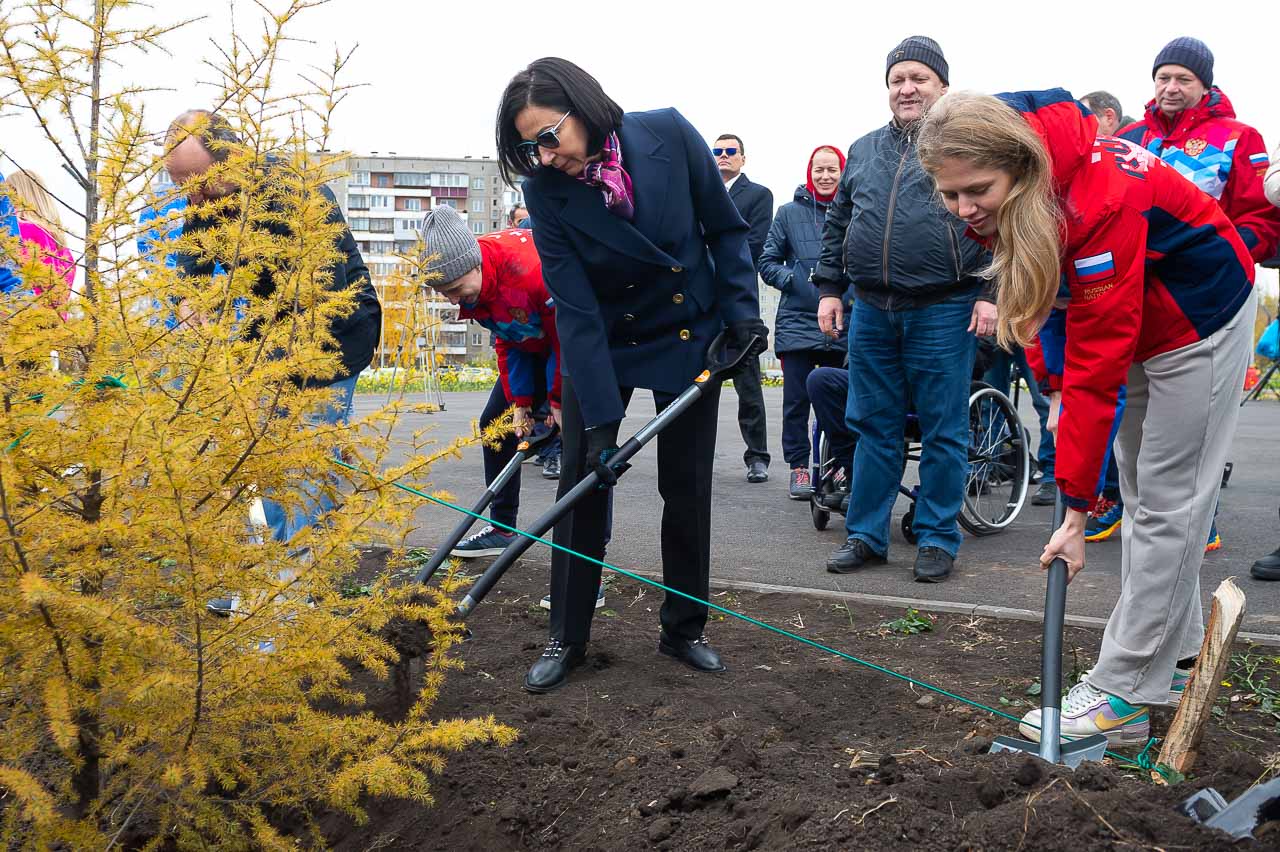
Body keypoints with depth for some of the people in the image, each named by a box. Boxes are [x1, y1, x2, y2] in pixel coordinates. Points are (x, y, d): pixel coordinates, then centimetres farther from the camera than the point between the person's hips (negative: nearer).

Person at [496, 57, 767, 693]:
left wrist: (741, 309, -13)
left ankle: (682, 629, 21)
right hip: (600, 346, 0)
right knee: (582, 482, -3)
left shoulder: (669, 134, -20)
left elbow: (725, 229, -4)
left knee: (687, 487, 5)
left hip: (691, 337, 1)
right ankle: (566, 638, 12)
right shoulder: (546, 189, -20)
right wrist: (600, 419, -24)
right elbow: (575, 309, -22)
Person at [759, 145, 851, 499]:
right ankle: (799, 468, 11)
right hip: (797, 323, -1)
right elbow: (768, 262, 7)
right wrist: (793, 279, -9)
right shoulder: (789, 213, 5)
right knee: (797, 401, 1)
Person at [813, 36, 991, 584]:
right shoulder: (863, 151, 16)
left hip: (943, 312, -4)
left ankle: (938, 539, 15)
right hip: (871, 311, 4)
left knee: (943, 432, 3)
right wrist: (829, 288, 14)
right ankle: (866, 534, 19)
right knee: (873, 427, 9)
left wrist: (990, 293, -11)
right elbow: (837, 224, 21)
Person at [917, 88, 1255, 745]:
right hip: (1135, 313, 9)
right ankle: (1173, 656, 24)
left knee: (1168, 500, -8)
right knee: (1140, 487, 12)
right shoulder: (1006, 195, -16)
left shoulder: (1100, 203, -39)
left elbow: (1097, 365, -38)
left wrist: (1076, 510, -34)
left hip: (1200, 315, -8)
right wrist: (1058, 383, -3)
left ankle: (1122, 696, -3)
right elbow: (1049, 280, 3)